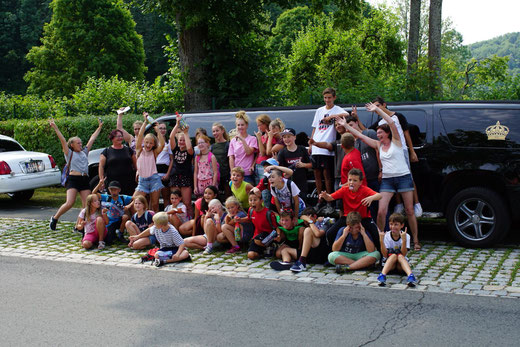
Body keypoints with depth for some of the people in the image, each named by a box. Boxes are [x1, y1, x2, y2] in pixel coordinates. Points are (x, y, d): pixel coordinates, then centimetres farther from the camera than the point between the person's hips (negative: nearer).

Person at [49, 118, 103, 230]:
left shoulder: (84, 152, 22)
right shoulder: (69, 153, 9)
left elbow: (92, 139, 25)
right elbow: (62, 140, 1)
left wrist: (100, 127, 30)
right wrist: (55, 128, -7)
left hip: (84, 180, 5)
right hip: (73, 179, -5)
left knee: (87, 206, -5)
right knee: (69, 203, -17)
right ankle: (54, 218, 4)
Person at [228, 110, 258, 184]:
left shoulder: (252, 139, 2)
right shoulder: (233, 141, 10)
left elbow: (249, 152, -12)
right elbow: (231, 158, 6)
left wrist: (242, 139, -16)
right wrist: (232, 173, -2)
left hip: (248, 174, -3)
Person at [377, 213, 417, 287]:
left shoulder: (406, 236, -9)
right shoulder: (386, 236, -7)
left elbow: (403, 254, -20)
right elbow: (385, 254, -15)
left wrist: (404, 240, -33)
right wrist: (381, 240, -27)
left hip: (401, 264, 0)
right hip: (388, 262, 0)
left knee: (400, 256, -31)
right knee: (393, 255, -31)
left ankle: (410, 275, -55)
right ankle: (382, 275, -52)